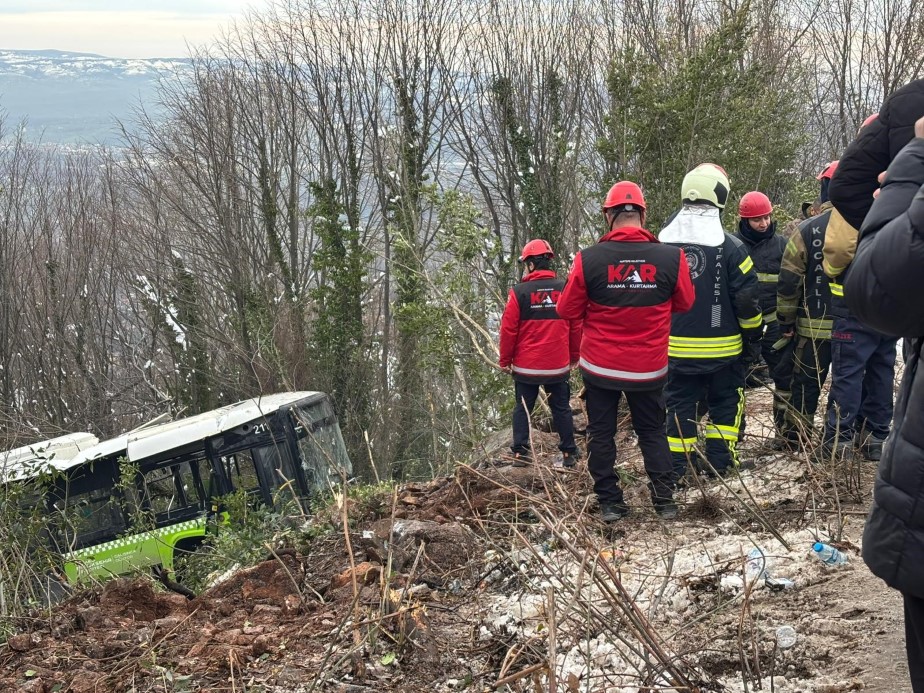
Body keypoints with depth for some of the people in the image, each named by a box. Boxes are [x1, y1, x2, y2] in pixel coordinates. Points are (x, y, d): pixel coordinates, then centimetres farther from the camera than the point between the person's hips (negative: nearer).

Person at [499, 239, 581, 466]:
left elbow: (508, 329, -9)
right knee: (561, 409, 11)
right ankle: (569, 454, 14)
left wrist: (505, 361, 2)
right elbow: (576, 327, 3)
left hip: (526, 366, -2)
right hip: (558, 366, 2)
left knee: (523, 409, 9)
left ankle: (520, 453, 7)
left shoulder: (519, 292, -11)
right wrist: (574, 357, 15)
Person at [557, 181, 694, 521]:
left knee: (601, 432, 13)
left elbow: (567, 310, -5)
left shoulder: (588, 259, -16)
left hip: (599, 365, -1)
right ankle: (665, 499, 15)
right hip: (649, 367, 1)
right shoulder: (671, 257, -13)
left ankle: (609, 502, 15)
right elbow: (684, 303, 3)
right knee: (652, 431, 18)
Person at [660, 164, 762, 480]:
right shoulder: (729, 246, -13)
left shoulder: (662, 243, -1)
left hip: (676, 347, 3)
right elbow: (746, 297, -10)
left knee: (679, 403, 10)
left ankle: (675, 465, 9)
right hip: (721, 347, -3)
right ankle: (719, 460, 14)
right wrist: (753, 336, 3)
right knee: (725, 401, 13)